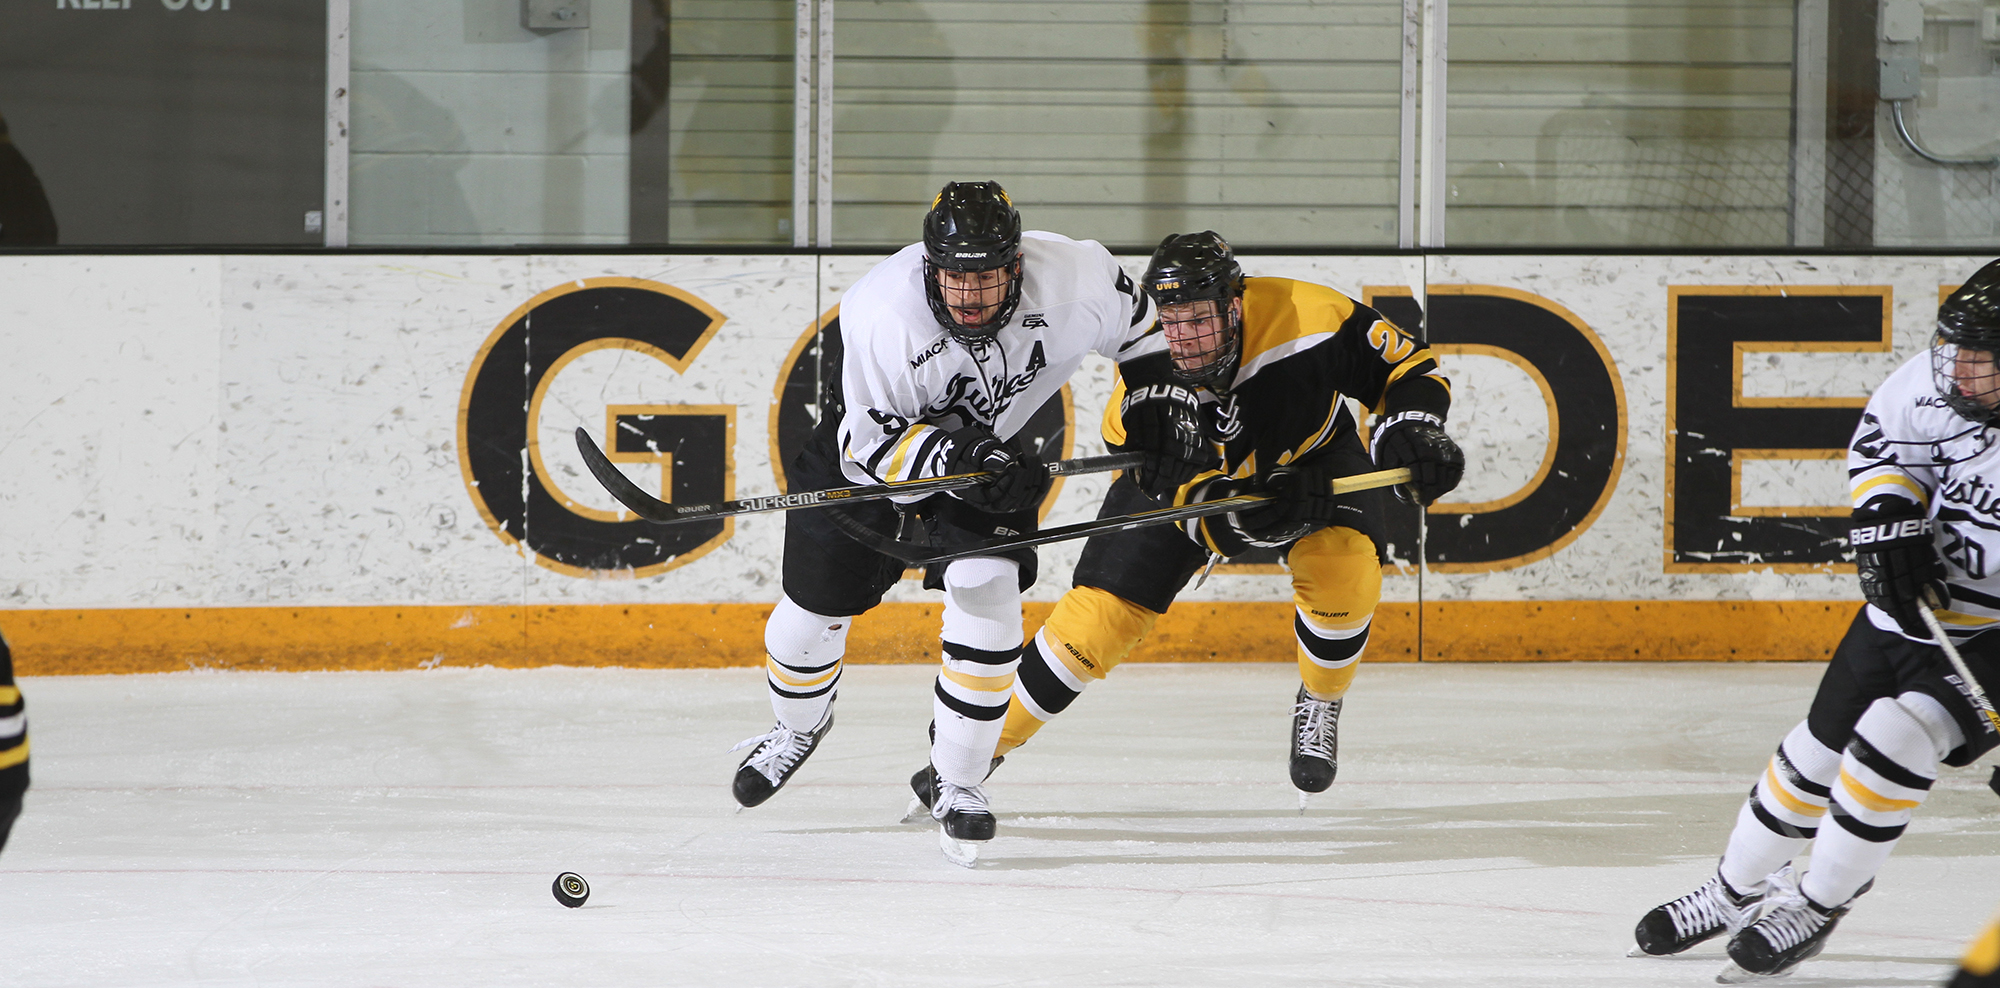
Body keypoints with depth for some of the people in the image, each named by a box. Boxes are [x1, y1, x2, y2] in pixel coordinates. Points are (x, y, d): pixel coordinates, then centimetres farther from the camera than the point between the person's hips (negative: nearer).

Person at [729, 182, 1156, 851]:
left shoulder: (1072, 281, -30)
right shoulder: (881, 313, -36)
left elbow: (1140, 330, -7)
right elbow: (871, 442, -28)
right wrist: (959, 459, -42)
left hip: (996, 445, 1)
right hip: (872, 436, -1)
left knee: (987, 594, -20)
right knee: (812, 611, 6)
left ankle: (958, 784, -5)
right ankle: (800, 725, 41)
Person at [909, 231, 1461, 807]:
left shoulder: (1310, 320, -35)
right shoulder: (1144, 382, -32)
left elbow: (1413, 370, -22)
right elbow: (1180, 497, -28)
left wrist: (1412, 432, -41)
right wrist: (1246, 514, -47)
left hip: (1310, 456, 0)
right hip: (1186, 474, 0)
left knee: (1344, 569, -27)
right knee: (1103, 609, -8)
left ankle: (1319, 705, 3)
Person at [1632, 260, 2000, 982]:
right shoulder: (1937, 379, -13)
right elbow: (1881, 442, 11)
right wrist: (1887, 517, -9)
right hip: (1913, 601, 6)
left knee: (1893, 738, -23)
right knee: (1819, 748, 12)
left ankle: (1815, 907, -3)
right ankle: (1737, 888, 35)